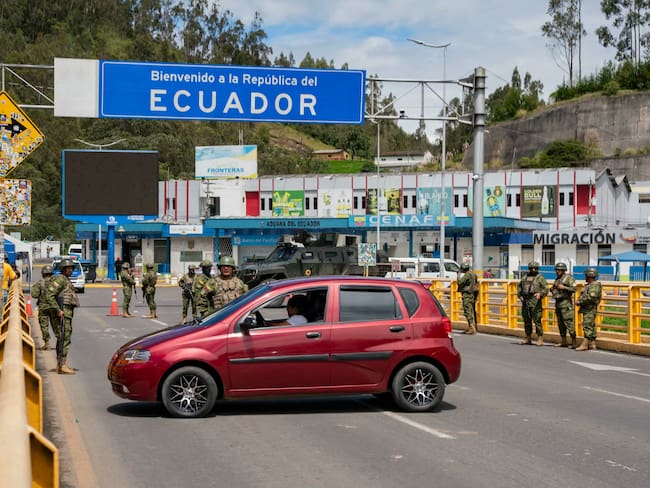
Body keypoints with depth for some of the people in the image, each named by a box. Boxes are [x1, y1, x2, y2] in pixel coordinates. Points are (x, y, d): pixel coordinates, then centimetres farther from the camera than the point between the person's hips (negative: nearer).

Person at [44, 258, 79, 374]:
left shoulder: (66, 280, 19)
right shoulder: (60, 279, -12)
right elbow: (49, 296, -20)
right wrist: (58, 310, -21)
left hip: (67, 312, 10)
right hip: (63, 313, -10)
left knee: (62, 339, 12)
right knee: (64, 338, -12)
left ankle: (61, 365, 16)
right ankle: (62, 366, -14)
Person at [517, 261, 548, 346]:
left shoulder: (540, 278, 0)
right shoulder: (525, 277, 15)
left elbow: (546, 288, -4)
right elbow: (519, 286, 24)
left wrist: (540, 294, -21)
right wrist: (520, 295, 11)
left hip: (535, 301, -6)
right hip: (525, 300, 6)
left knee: (537, 320, -9)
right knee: (526, 320, 10)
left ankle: (540, 339, -6)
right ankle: (528, 338, 19)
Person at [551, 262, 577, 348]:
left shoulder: (568, 278, -6)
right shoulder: (557, 279, 18)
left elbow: (574, 288, -15)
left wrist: (563, 287, -19)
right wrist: (552, 289, 8)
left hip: (566, 303, -9)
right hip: (558, 303, 9)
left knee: (568, 322, -12)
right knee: (560, 323, 10)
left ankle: (574, 342, -11)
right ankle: (564, 342, 16)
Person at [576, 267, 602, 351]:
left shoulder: (595, 285, -14)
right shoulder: (588, 285, 19)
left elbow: (591, 297, -26)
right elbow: (583, 296, 27)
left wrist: (580, 302, -17)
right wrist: (579, 301, 6)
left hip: (590, 309, -11)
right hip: (586, 309, 11)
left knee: (587, 326, -13)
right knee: (591, 326, 11)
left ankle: (584, 345, -17)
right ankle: (592, 344, 15)